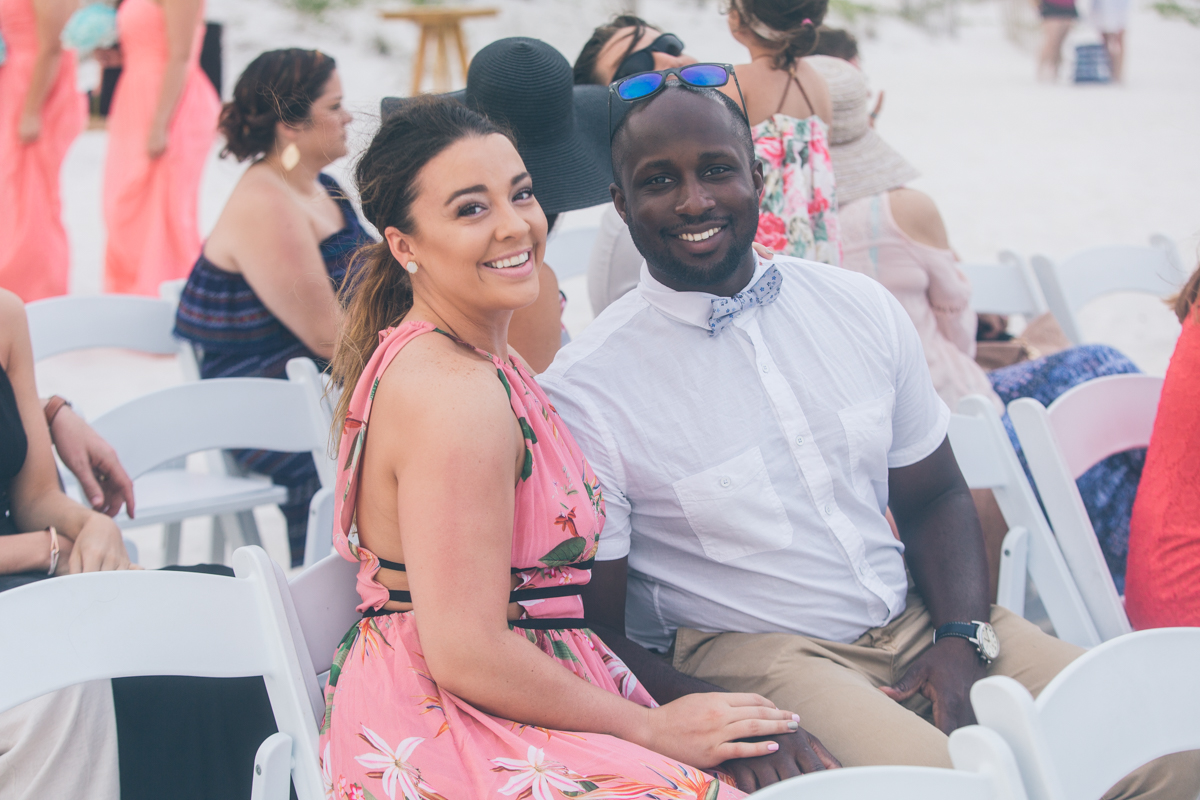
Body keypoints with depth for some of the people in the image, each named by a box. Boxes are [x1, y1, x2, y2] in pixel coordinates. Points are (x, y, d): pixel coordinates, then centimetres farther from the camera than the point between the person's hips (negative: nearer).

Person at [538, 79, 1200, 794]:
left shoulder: (861, 307, 6)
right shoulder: (584, 393, -9)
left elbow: (936, 499, 15)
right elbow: (597, 632, -8)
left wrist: (963, 642, -4)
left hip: (914, 622, 5)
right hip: (747, 652, -5)